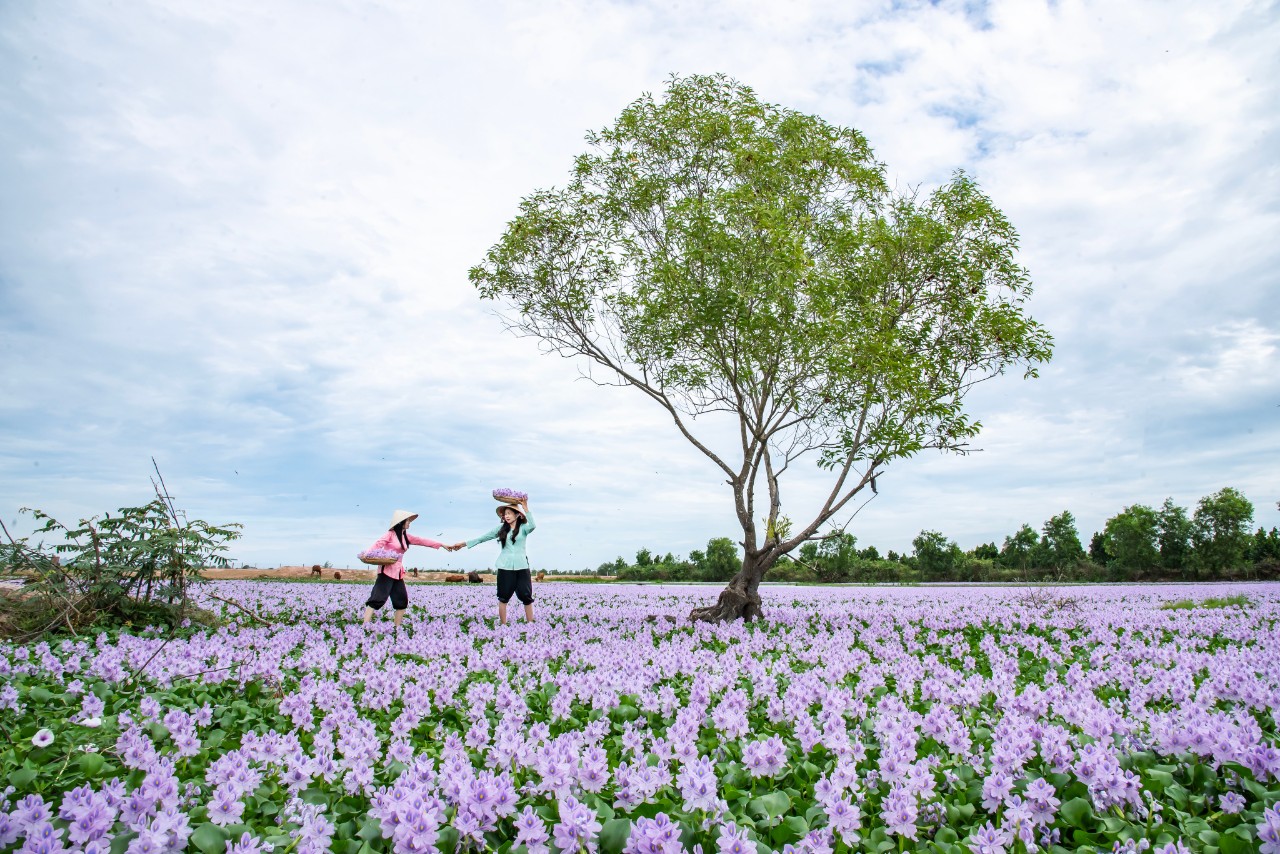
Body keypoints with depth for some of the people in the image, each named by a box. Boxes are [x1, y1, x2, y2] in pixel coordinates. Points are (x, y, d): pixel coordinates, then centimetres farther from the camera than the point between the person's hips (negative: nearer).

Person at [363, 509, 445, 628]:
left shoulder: (406, 536, 14)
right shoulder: (390, 534, -5)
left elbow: (422, 541, 16)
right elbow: (378, 544, -16)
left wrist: (442, 545, 17)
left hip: (398, 573, 8)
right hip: (387, 571, -8)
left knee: (402, 601, 8)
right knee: (378, 598, -14)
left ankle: (397, 627, 15)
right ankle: (365, 626, -15)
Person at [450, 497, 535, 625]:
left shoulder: (523, 527, 0)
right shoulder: (501, 528, 7)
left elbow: (532, 526, -23)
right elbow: (483, 538, 10)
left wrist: (525, 508, -27)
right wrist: (463, 544, 8)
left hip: (521, 566, -2)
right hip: (505, 566, 2)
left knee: (526, 597, 0)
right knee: (504, 597, 5)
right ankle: (503, 625, 12)